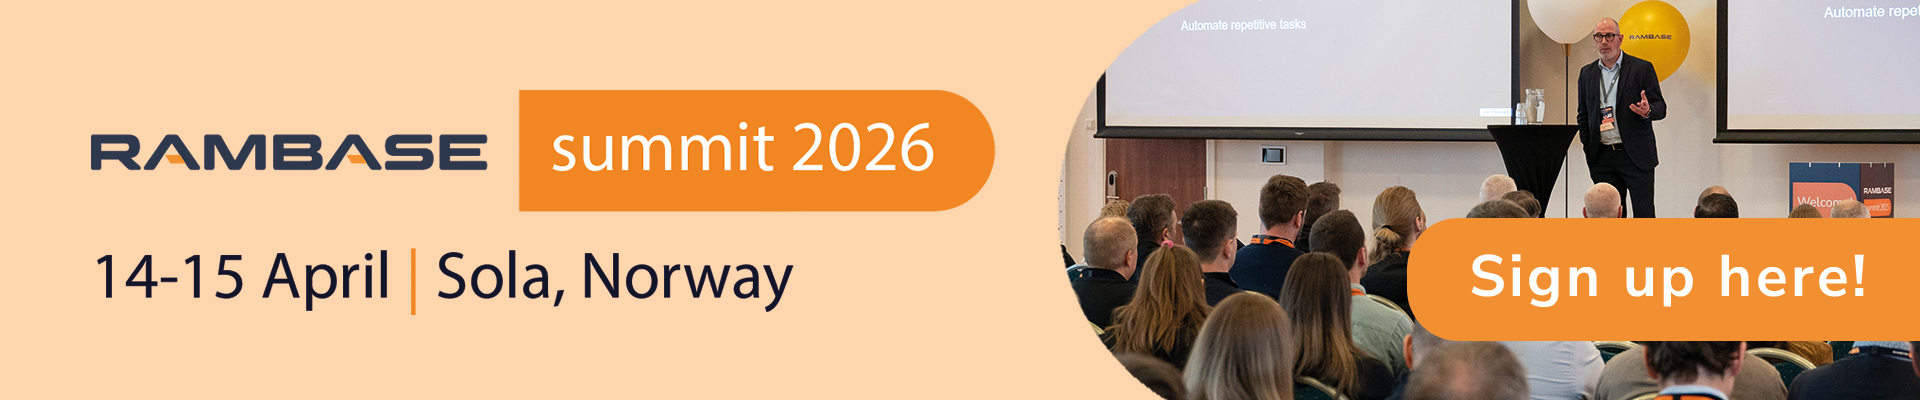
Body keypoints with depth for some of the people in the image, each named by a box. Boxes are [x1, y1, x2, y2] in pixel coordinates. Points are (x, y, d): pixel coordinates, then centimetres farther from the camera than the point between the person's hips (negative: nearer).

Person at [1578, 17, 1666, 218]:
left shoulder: (1642, 68, 0)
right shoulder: (1587, 73, 12)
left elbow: (1661, 107, 1)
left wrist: (1648, 111, -23)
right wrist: (1588, 151, 8)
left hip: (1636, 156, -3)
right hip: (1602, 159, 4)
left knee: (1644, 214, -6)